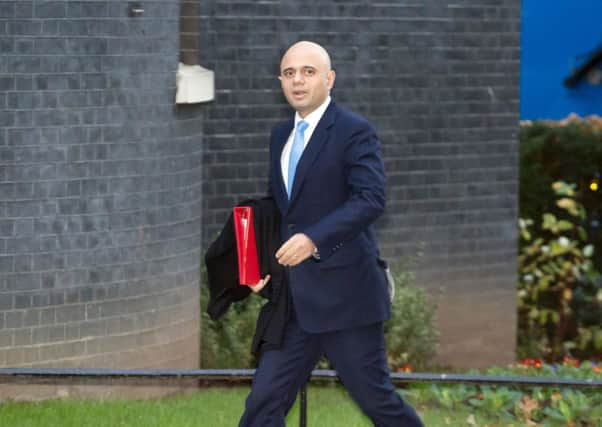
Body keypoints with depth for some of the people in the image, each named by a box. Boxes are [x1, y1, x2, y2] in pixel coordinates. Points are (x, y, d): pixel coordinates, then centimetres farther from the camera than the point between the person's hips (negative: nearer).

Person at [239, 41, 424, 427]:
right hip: (293, 300, 7)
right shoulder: (280, 136, 15)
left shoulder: (355, 131, -8)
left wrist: (314, 239, -29)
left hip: (344, 293, -7)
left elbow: (371, 199, -19)